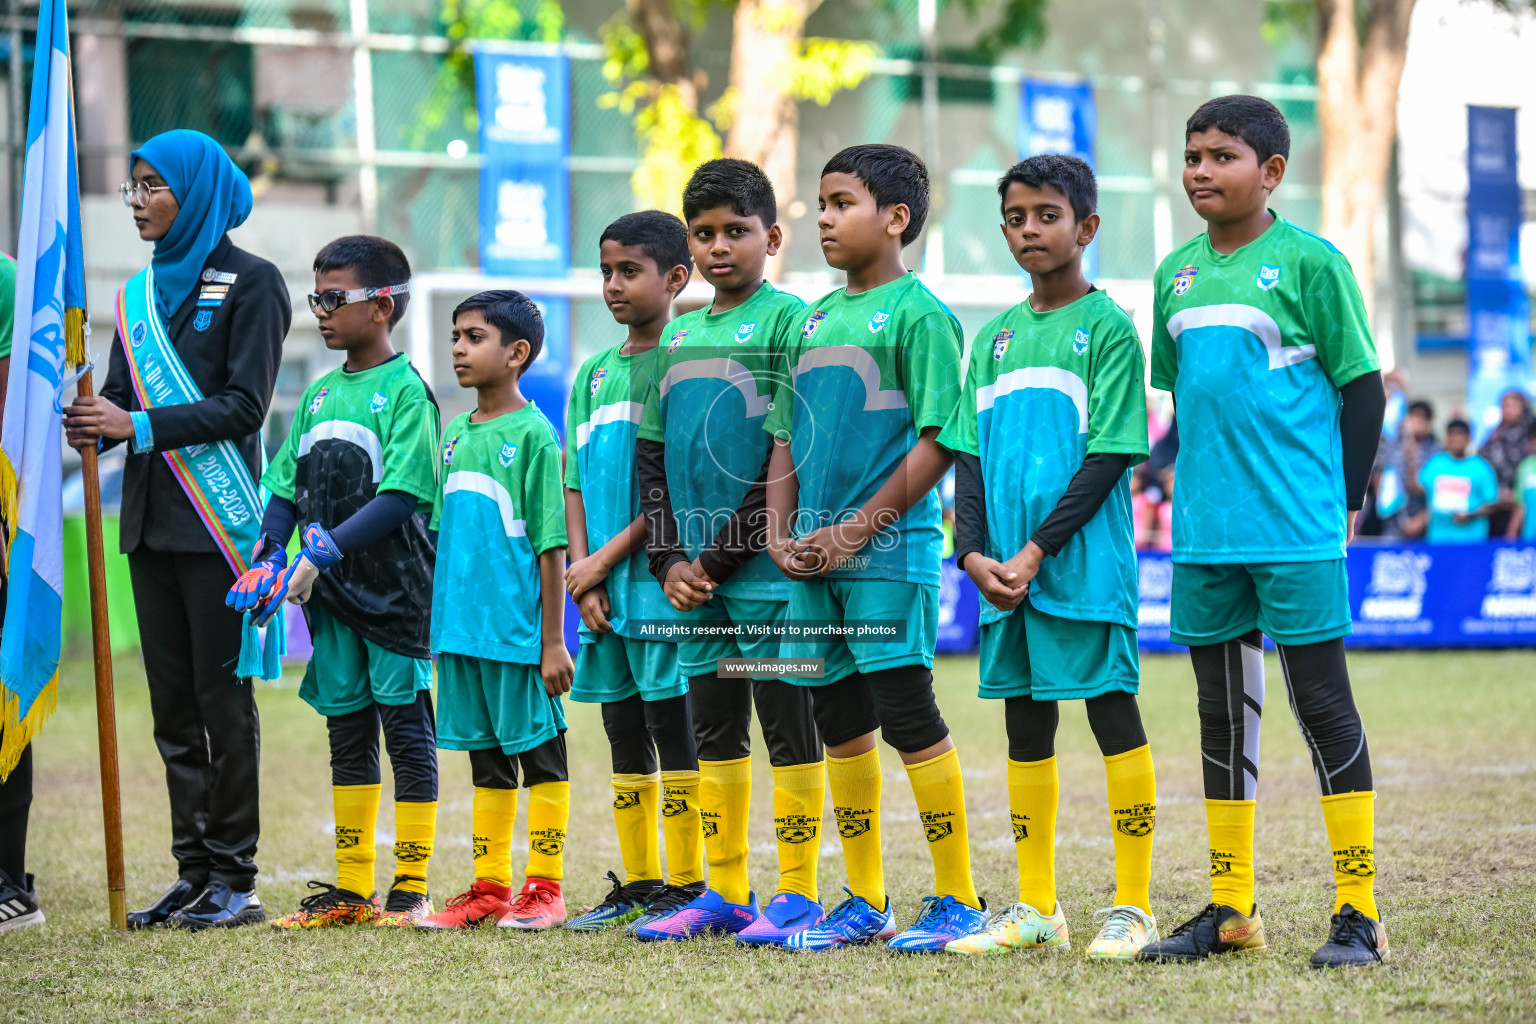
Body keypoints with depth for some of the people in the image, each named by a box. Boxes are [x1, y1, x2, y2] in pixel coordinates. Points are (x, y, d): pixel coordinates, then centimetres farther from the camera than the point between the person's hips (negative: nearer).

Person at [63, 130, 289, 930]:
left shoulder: (249, 283, -4)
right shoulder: (141, 292, 16)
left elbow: (244, 406, -11)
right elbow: (124, 397, 13)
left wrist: (140, 426, -19)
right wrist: (94, 427, -10)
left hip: (216, 524, -7)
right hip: (150, 520, 7)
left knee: (222, 695, -4)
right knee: (172, 701, 7)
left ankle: (233, 878, 0)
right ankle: (194, 872, 11)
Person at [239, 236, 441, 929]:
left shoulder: (405, 389, -9)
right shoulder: (319, 394, 12)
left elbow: (402, 495, -18)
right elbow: (288, 488, 13)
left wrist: (323, 551, -23)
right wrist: (269, 554, -5)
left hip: (394, 585, -7)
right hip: (331, 588, 7)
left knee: (405, 727, -1)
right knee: (347, 732, 11)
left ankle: (412, 889, 4)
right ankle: (351, 888, 16)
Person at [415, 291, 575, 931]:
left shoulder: (533, 434, -8)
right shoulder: (454, 436, 12)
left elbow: (552, 546, -10)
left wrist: (552, 640, -12)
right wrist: (438, 628, 15)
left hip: (518, 630, -7)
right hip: (462, 629, 7)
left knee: (539, 753, 2)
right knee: (486, 759, 12)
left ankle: (545, 888, 7)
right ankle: (489, 889, 17)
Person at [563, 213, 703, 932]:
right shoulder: (593, 375, 16)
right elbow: (575, 485, 14)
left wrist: (608, 557, -11)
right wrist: (583, 575, 0)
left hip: (661, 575, -7)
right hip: (603, 585, 7)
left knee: (671, 726, -6)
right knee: (624, 734, 9)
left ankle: (687, 887, -2)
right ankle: (637, 885, 15)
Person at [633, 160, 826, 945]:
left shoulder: (787, 320, -5)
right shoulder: (676, 336, 15)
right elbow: (651, 458, 16)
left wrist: (722, 556, -12)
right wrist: (669, 560, 2)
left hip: (765, 564, -7)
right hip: (694, 573, 7)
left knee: (786, 722, -3)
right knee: (713, 729, 11)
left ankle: (797, 895, 1)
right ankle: (724, 892, 18)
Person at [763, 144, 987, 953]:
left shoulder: (919, 313, -7)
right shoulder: (814, 319, 15)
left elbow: (939, 440, -13)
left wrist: (856, 530, -15)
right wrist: (781, 531, 4)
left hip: (888, 550, -7)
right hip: (813, 554, 7)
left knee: (907, 715, -7)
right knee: (839, 720, 10)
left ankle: (958, 900, 0)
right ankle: (865, 901, 19)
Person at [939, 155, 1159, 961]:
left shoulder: (1107, 327, -3)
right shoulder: (994, 338, 15)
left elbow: (1112, 455, -9)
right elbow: (969, 456, 14)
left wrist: (1039, 550, -15)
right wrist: (973, 552, -2)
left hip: (1084, 560, -6)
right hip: (1005, 572, 6)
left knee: (1113, 714, -4)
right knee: (1025, 725, 9)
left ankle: (1133, 906, -1)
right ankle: (1036, 908, 16)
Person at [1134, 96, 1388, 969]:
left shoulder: (1309, 261, -6)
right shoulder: (1177, 274, 11)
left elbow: (1363, 385, -4)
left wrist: (1345, 503, -5)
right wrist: (1193, 490, 14)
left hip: (1297, 530, -6)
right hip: (1206, 534, 6)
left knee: (1322, 701, -4)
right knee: (1222, 711, 11)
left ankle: (1360, 912, 0)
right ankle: (1231, 909, 19)